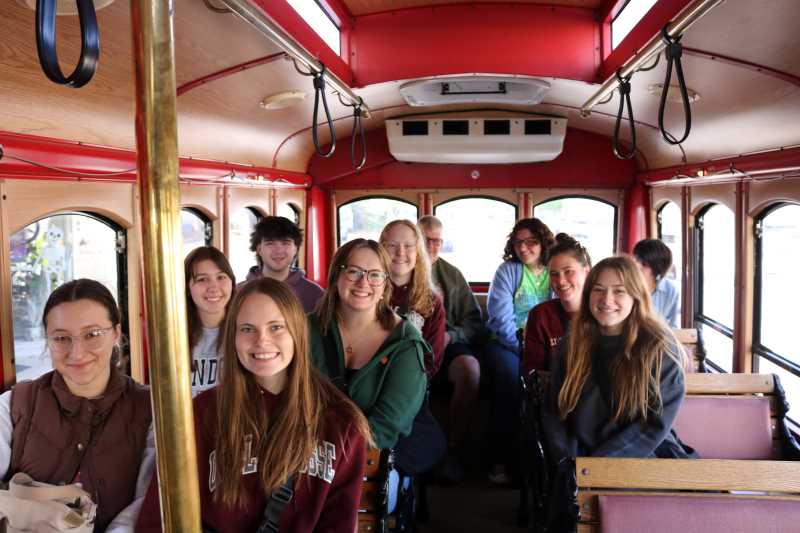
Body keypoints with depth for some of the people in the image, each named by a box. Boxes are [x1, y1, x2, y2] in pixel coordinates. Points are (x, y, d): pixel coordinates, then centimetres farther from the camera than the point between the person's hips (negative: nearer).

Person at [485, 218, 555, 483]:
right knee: (511, 378, -33)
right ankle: (500, 458, -20)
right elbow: (501, 317, -6)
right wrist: (524, 349, -15)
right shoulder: (507, 270, 5)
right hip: (507, 343, -2)